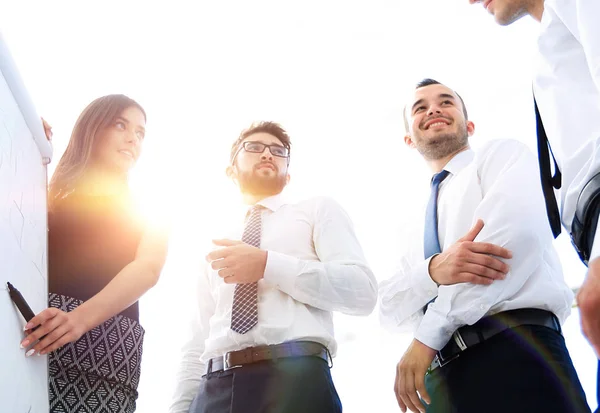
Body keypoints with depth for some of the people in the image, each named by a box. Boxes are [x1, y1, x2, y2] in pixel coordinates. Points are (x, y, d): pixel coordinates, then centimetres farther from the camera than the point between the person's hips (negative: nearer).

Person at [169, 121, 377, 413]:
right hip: (215, 387, 4)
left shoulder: (318, 210, 12)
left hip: (295, 375, -3)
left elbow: (363, 292, -4)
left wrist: (268, 265, -10)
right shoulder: (217, 244, 25)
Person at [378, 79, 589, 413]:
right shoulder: (420, 228, 25)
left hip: (514, 354, -5)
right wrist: (434, 270, -11)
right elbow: (390, 308, 12)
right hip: (442, 375, 6)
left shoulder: (502, 154, 9)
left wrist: (429, 333, -12)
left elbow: (517, 228, -12)